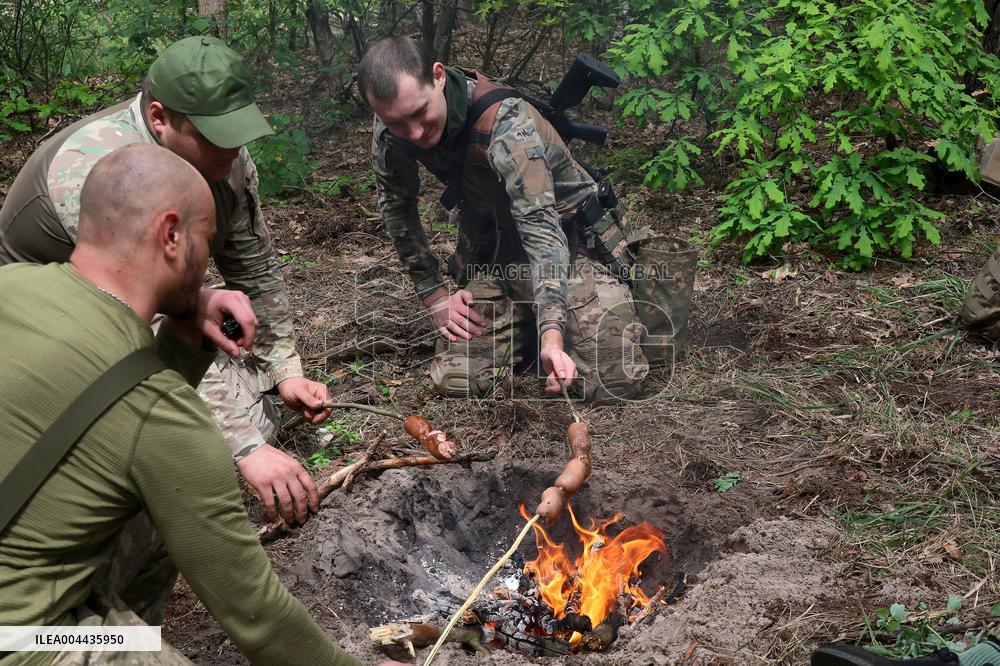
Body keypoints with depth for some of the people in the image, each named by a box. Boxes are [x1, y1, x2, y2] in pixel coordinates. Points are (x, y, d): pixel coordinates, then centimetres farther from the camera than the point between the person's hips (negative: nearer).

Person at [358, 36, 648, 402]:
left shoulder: (505, 122, -30)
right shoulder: (389, 131, -13)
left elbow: (541, 228, -36)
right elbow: (396, 207, 3)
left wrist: (552, 334, -47)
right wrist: (434, 294, -3)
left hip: (568, 237, -4)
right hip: (492, 251, 5)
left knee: (618, 383, -18)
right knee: (454, 381, -13)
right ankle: (527, 327, 16)